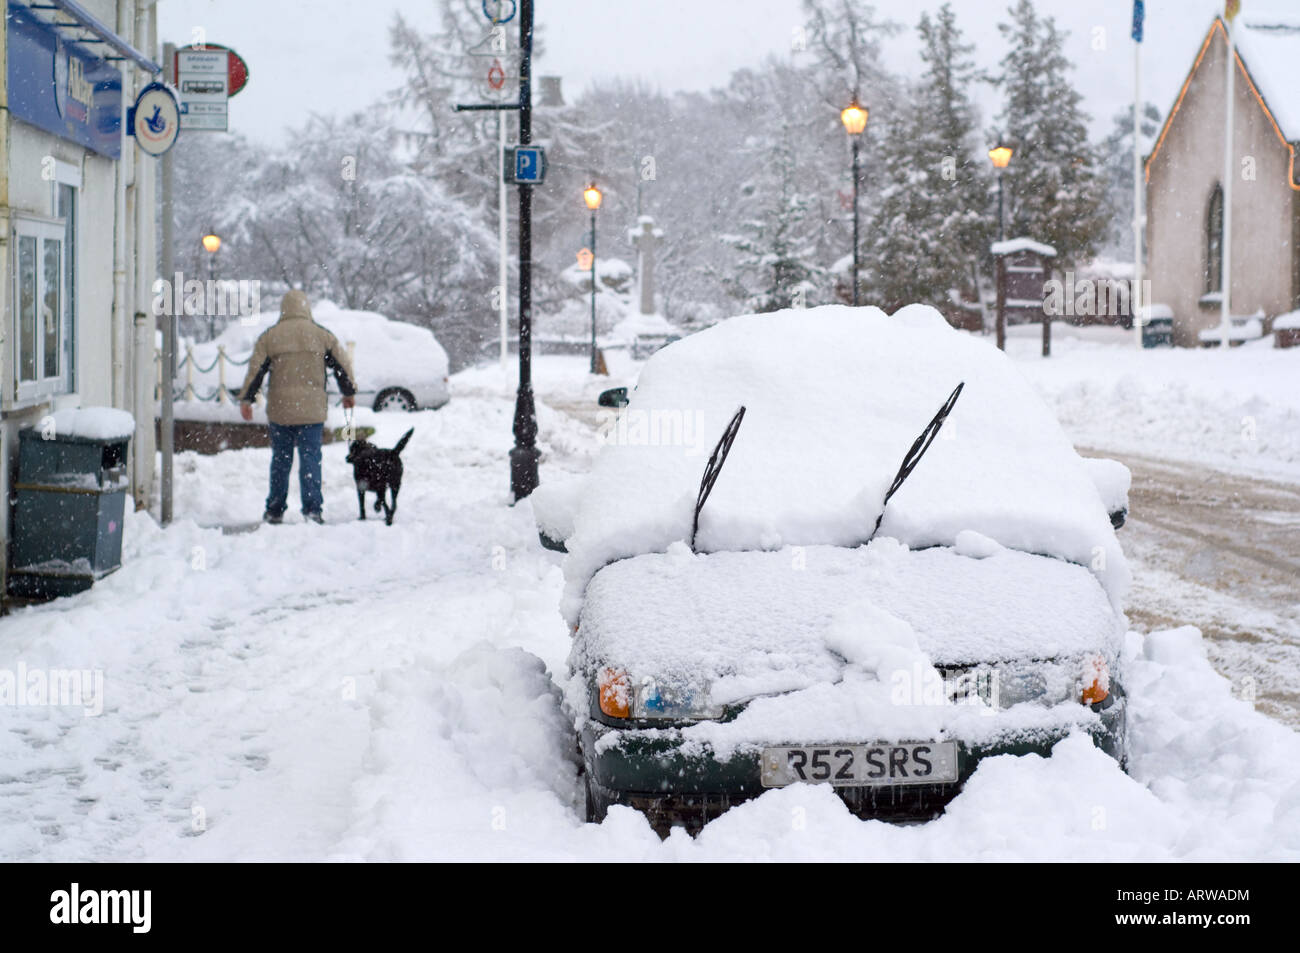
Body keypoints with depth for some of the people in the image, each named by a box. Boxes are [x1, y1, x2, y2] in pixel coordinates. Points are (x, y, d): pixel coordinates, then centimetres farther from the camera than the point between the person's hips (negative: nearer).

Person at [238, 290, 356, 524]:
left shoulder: (269, 336, 3)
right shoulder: (321, 335, 4)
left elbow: (255, 370, 0)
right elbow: (343, 365, 8)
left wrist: (246, 400, 6)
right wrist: (349, 393, 21)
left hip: (280, 408, 1)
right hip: (312, 409, -1)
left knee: (281, 459, 9)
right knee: (310, 457, 0)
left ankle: (275, 510, 14)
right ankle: (313, 507, -12)